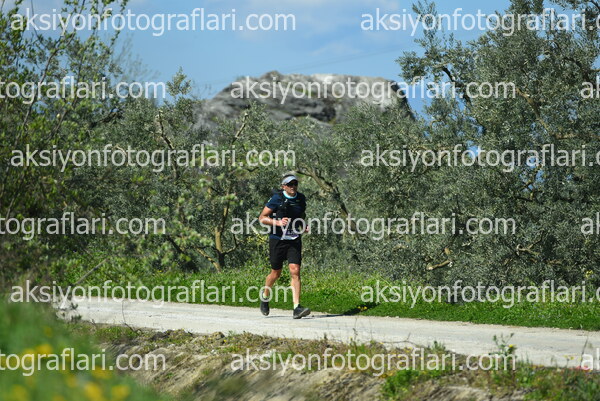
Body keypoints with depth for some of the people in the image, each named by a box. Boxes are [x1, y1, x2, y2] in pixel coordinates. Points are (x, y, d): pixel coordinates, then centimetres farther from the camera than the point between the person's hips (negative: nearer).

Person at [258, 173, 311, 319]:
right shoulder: (277, 199, -8)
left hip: (294, 241, 3)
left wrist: (304, 227, 5)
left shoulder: (301, 199, 6)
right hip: (277, 240, -3)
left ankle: (297, 308, -18)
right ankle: (265, 296, 38)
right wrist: (278, 222, -21)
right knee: (276, 273, 8)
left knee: (295, 271, -12)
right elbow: (262, 218, -7)